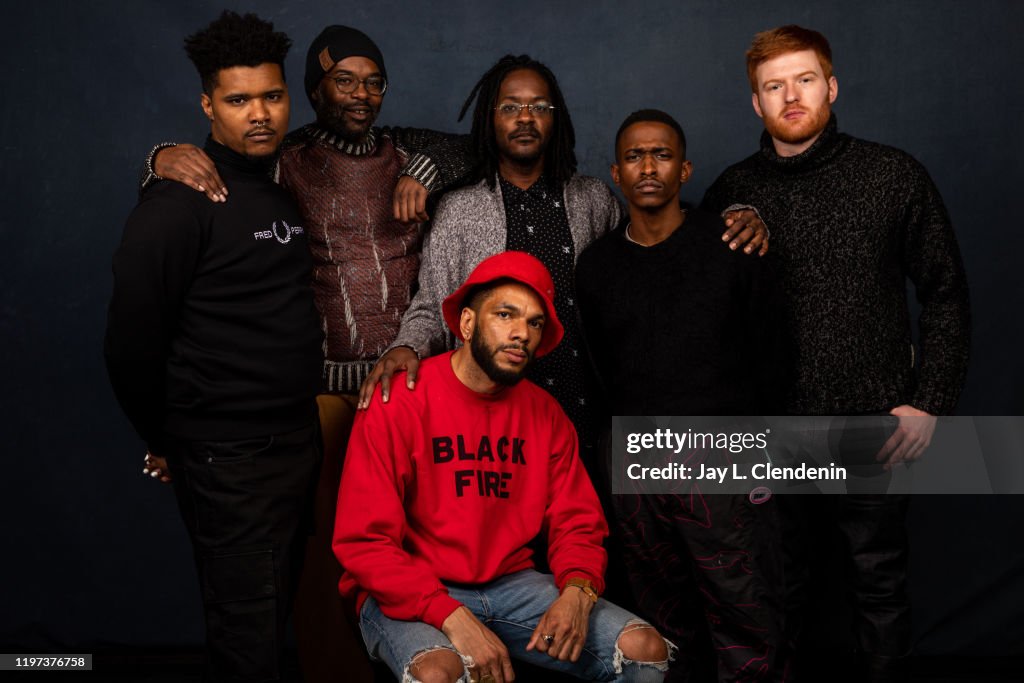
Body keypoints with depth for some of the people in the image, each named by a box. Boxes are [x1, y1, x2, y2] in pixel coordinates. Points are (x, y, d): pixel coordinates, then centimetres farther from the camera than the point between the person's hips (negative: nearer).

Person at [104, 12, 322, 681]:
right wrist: (168, 444, -3)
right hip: (229, 458, -7)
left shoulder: (287, 191, 10)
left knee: (279, 616, 20)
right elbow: (133, 342, -12)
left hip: (300, 442, 8)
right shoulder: (179, 204, -14)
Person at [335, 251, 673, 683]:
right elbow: (364, 541, -14)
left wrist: (577, 591, -16)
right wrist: (453, 617, -25)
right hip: (411, 597, -4)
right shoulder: (400, 402, -11)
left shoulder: (545, 415, 5)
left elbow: (578, 523, 7)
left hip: (512, 583, 5)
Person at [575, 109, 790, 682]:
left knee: (749, 630, -1)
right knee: (664, 628, 13)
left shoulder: (733, 246, 0)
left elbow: (769, 354, 3)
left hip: (723, 464, -3)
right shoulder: (596, 265, 9)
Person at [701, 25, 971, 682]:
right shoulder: (732, 194, 3)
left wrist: (929, 402, -3)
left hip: (877, 425, -1)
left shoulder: (896, 176, 0)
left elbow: (946, 295, 4)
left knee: (881, 580, 13)